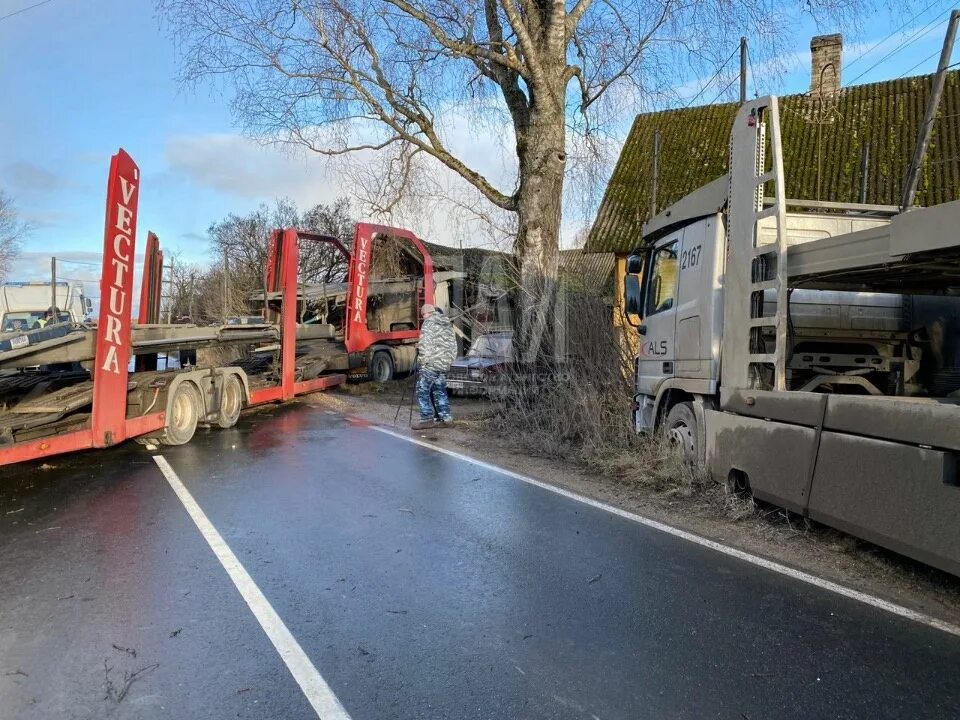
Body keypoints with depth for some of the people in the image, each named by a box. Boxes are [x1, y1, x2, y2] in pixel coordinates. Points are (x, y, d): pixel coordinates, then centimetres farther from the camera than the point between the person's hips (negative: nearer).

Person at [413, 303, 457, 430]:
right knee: (439, 391, 14)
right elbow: (452, 345, 20)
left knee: (423, 390, -4)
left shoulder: (430, 322, -4)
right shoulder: (448, 324, 20)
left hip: (431, 362, -8)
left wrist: (423, 359, -12)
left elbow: (425, 342, -13)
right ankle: (445, 417, 12)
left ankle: (427, 419, -7)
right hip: (445, 363, 8)